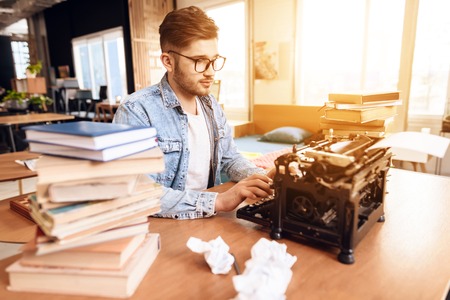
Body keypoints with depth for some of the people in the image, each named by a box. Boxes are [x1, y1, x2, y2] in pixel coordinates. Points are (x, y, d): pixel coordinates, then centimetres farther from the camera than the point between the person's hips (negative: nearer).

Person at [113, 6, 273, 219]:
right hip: (162, 227, -5)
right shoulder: (136, 111, -18)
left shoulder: (211, 105, 5)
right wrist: (218, 201, -29)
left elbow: (230, 158, 12)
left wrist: (259, 178, -6)